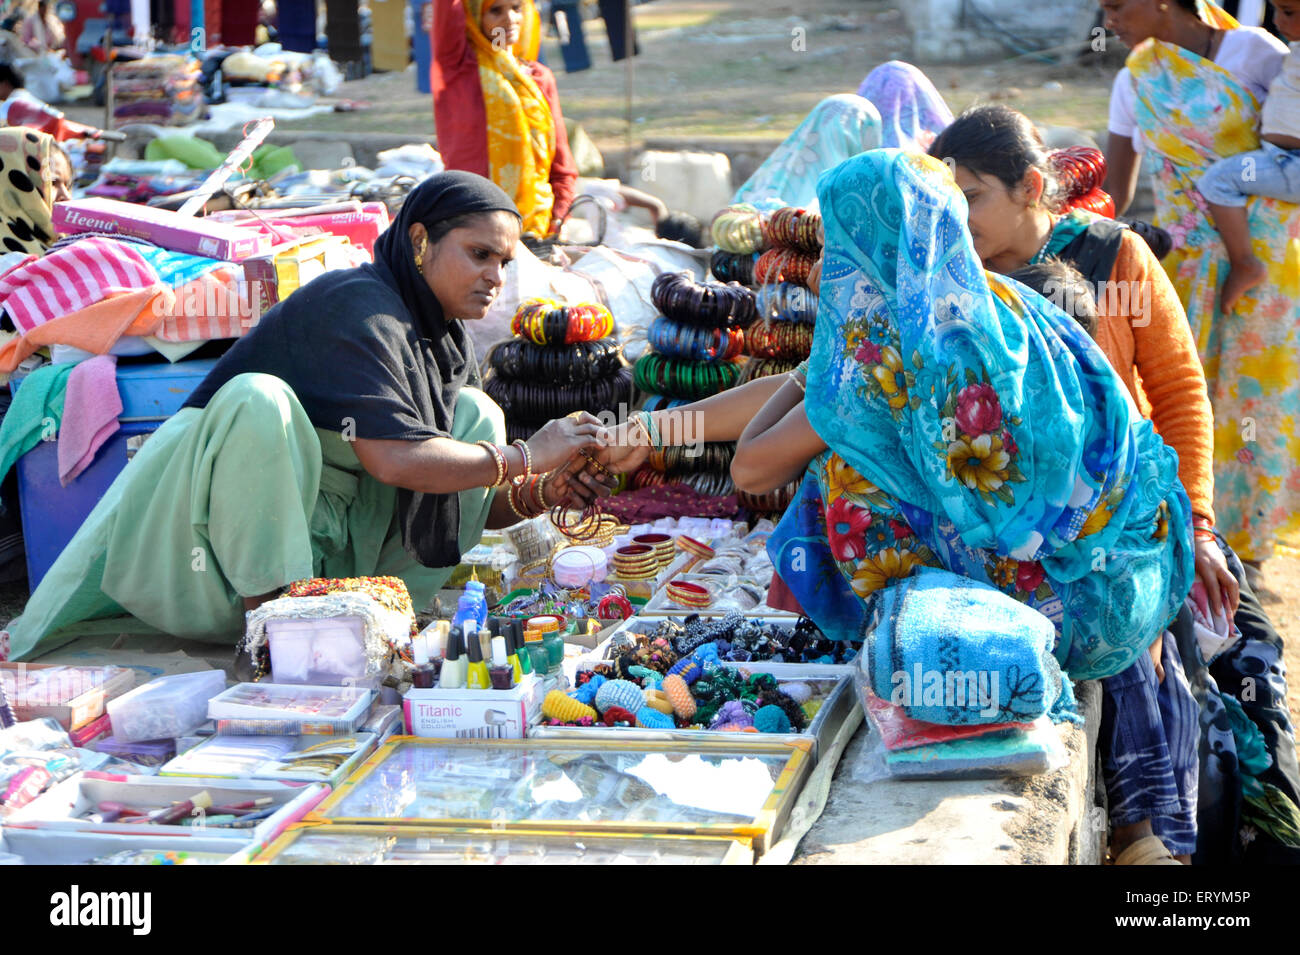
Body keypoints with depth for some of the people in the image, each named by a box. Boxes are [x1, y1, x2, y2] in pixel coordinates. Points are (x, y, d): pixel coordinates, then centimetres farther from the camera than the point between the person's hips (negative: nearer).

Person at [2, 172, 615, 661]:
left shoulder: (446, 339, 9)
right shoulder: (357, 309, -20)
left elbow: (469, 502, 10)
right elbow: (393, 459, -32)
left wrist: (542, 494, -10)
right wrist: (526, 456, -22)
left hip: (321, 543, 8)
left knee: (476, 416, -1)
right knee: (258, 398, -37)